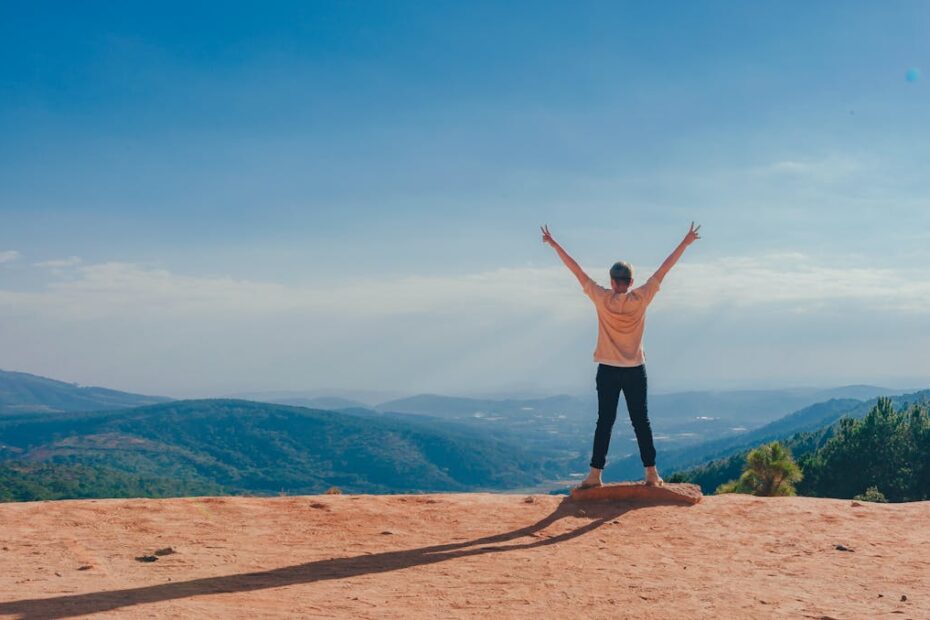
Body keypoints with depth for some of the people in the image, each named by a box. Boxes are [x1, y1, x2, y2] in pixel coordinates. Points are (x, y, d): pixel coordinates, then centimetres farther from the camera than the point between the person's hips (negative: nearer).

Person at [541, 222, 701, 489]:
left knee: (604, 422, 2)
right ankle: (651, 473, 9)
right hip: (635, 370, 1)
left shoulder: (602, 299, -8)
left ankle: (595, 474, 0)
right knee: (641, 421, 6)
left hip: (608, 371, -1)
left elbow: (576, 270, -4)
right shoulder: (640, 298, -6)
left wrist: (554, 244, 2)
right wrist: (685, 243, 7)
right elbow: (663, 270, 0)